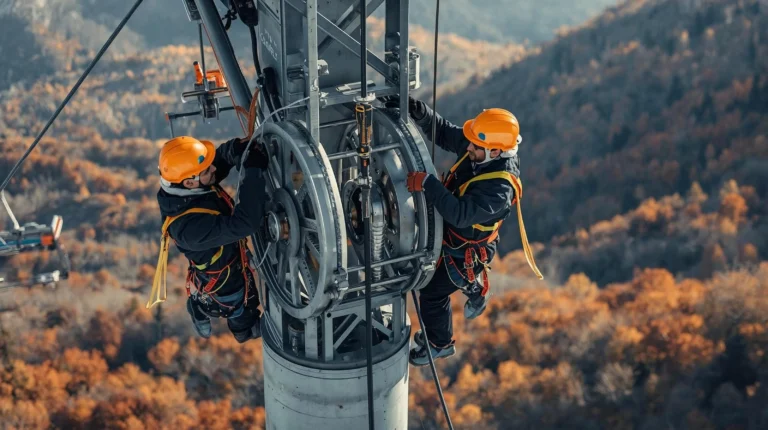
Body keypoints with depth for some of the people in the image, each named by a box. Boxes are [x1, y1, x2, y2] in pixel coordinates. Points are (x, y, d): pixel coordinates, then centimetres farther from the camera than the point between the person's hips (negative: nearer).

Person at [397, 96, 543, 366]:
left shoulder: (499, 188, -40)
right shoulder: (480, 151, -18)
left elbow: (460, 213, -47)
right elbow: (443, 133, -10)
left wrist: (428, 184, -52)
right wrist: (417, 110, -26)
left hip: (466, 251, -7)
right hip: (450, 233, 7)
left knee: (432, 293, 11)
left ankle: (440, 343, 39)